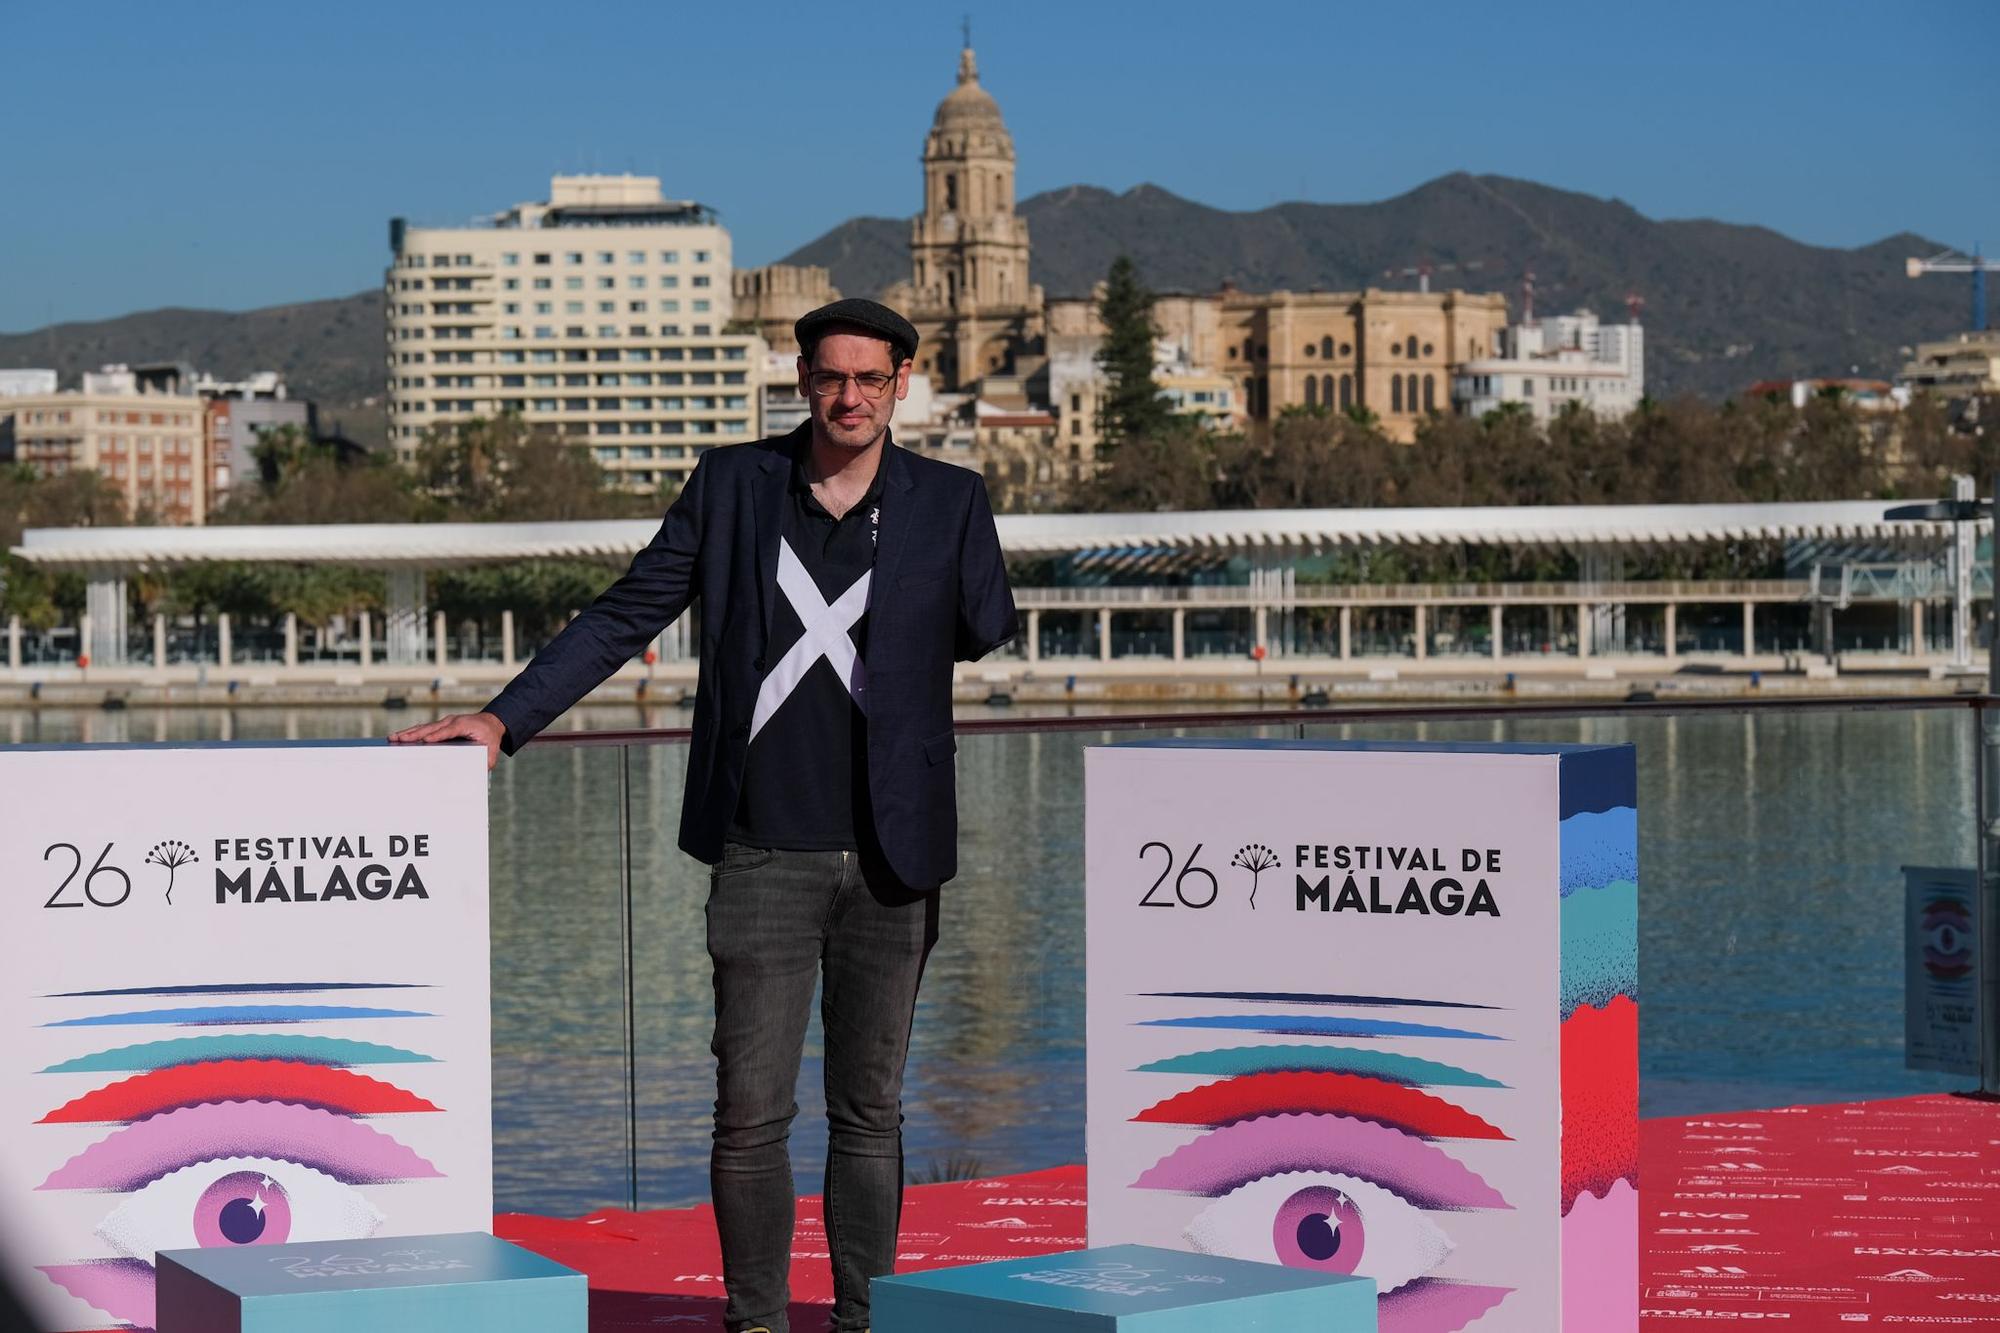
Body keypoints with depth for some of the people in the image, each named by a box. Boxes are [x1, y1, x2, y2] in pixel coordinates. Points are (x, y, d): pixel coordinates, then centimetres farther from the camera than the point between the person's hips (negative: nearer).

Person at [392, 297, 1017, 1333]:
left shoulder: (950, 502, 4)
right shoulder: (733, 485, 4)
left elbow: (993, 637, 10)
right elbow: (623, 617, 5)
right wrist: (504, 717, -2)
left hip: (892, 859, 1)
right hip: (765, 856, -1)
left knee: (868, 1110, 10)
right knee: (751, 1110, -1)